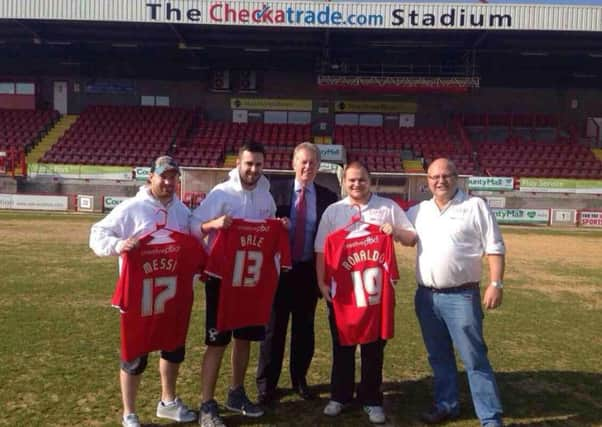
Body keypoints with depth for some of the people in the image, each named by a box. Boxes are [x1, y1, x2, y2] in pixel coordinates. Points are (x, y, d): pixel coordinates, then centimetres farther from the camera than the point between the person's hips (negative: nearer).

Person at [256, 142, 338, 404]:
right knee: (274, 328, 6)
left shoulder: (328, 197, 3)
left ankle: (299, 379, 30)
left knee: (304, 328, 13)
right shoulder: (276, 191, 0)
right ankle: (266, 384, 20)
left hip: (309, 271, 2)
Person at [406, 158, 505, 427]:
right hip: (426, 296, 5)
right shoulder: (418, 211, 9)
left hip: (461, 296, -5)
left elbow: (494, 248, -5)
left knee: (474, 359, -2)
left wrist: (495, 284, -12)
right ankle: (446, 405, 32)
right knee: (438, 356, 17)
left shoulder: (475, 206, -3)